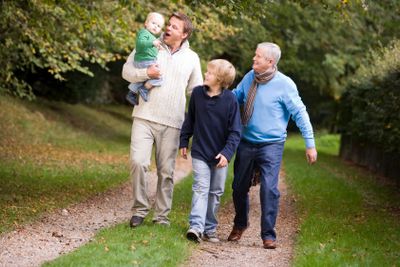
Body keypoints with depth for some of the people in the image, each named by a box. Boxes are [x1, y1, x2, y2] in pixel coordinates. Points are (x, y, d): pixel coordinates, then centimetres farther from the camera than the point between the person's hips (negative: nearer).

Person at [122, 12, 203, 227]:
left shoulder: (192, 58, 8)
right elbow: (127, 71, 1)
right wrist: (146, 73, -17)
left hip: (172, 123, 1)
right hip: (144, 117, -1)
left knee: (166, 171, 5)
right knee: (138, 161, -15)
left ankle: (162, 216, 15)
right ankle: (140, 208, 2)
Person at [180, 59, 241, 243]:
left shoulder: (230, 100, -11)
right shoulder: (197, 93, -3)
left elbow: (235, 131, -9)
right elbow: (190, 120, 12)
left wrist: (227, 152, -19)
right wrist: (184, 142, 13)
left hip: (220, 155, 0)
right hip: (200, 153, 0)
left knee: (216, 192, 10)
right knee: (201, 188, -11)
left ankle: (209, 228, 20)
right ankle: (196, 226, -19)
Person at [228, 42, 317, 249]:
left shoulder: (284, 84, -12)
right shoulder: (250, 77, 2)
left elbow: (300, 113, -9)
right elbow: (233, 97, 16)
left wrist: (310, 144, -11)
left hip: (271, 145, -5)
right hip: (246, 143, 5)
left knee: (269, 189, -14)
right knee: (239, 187, 14)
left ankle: (268, 235, -4)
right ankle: (240, 224, 38)